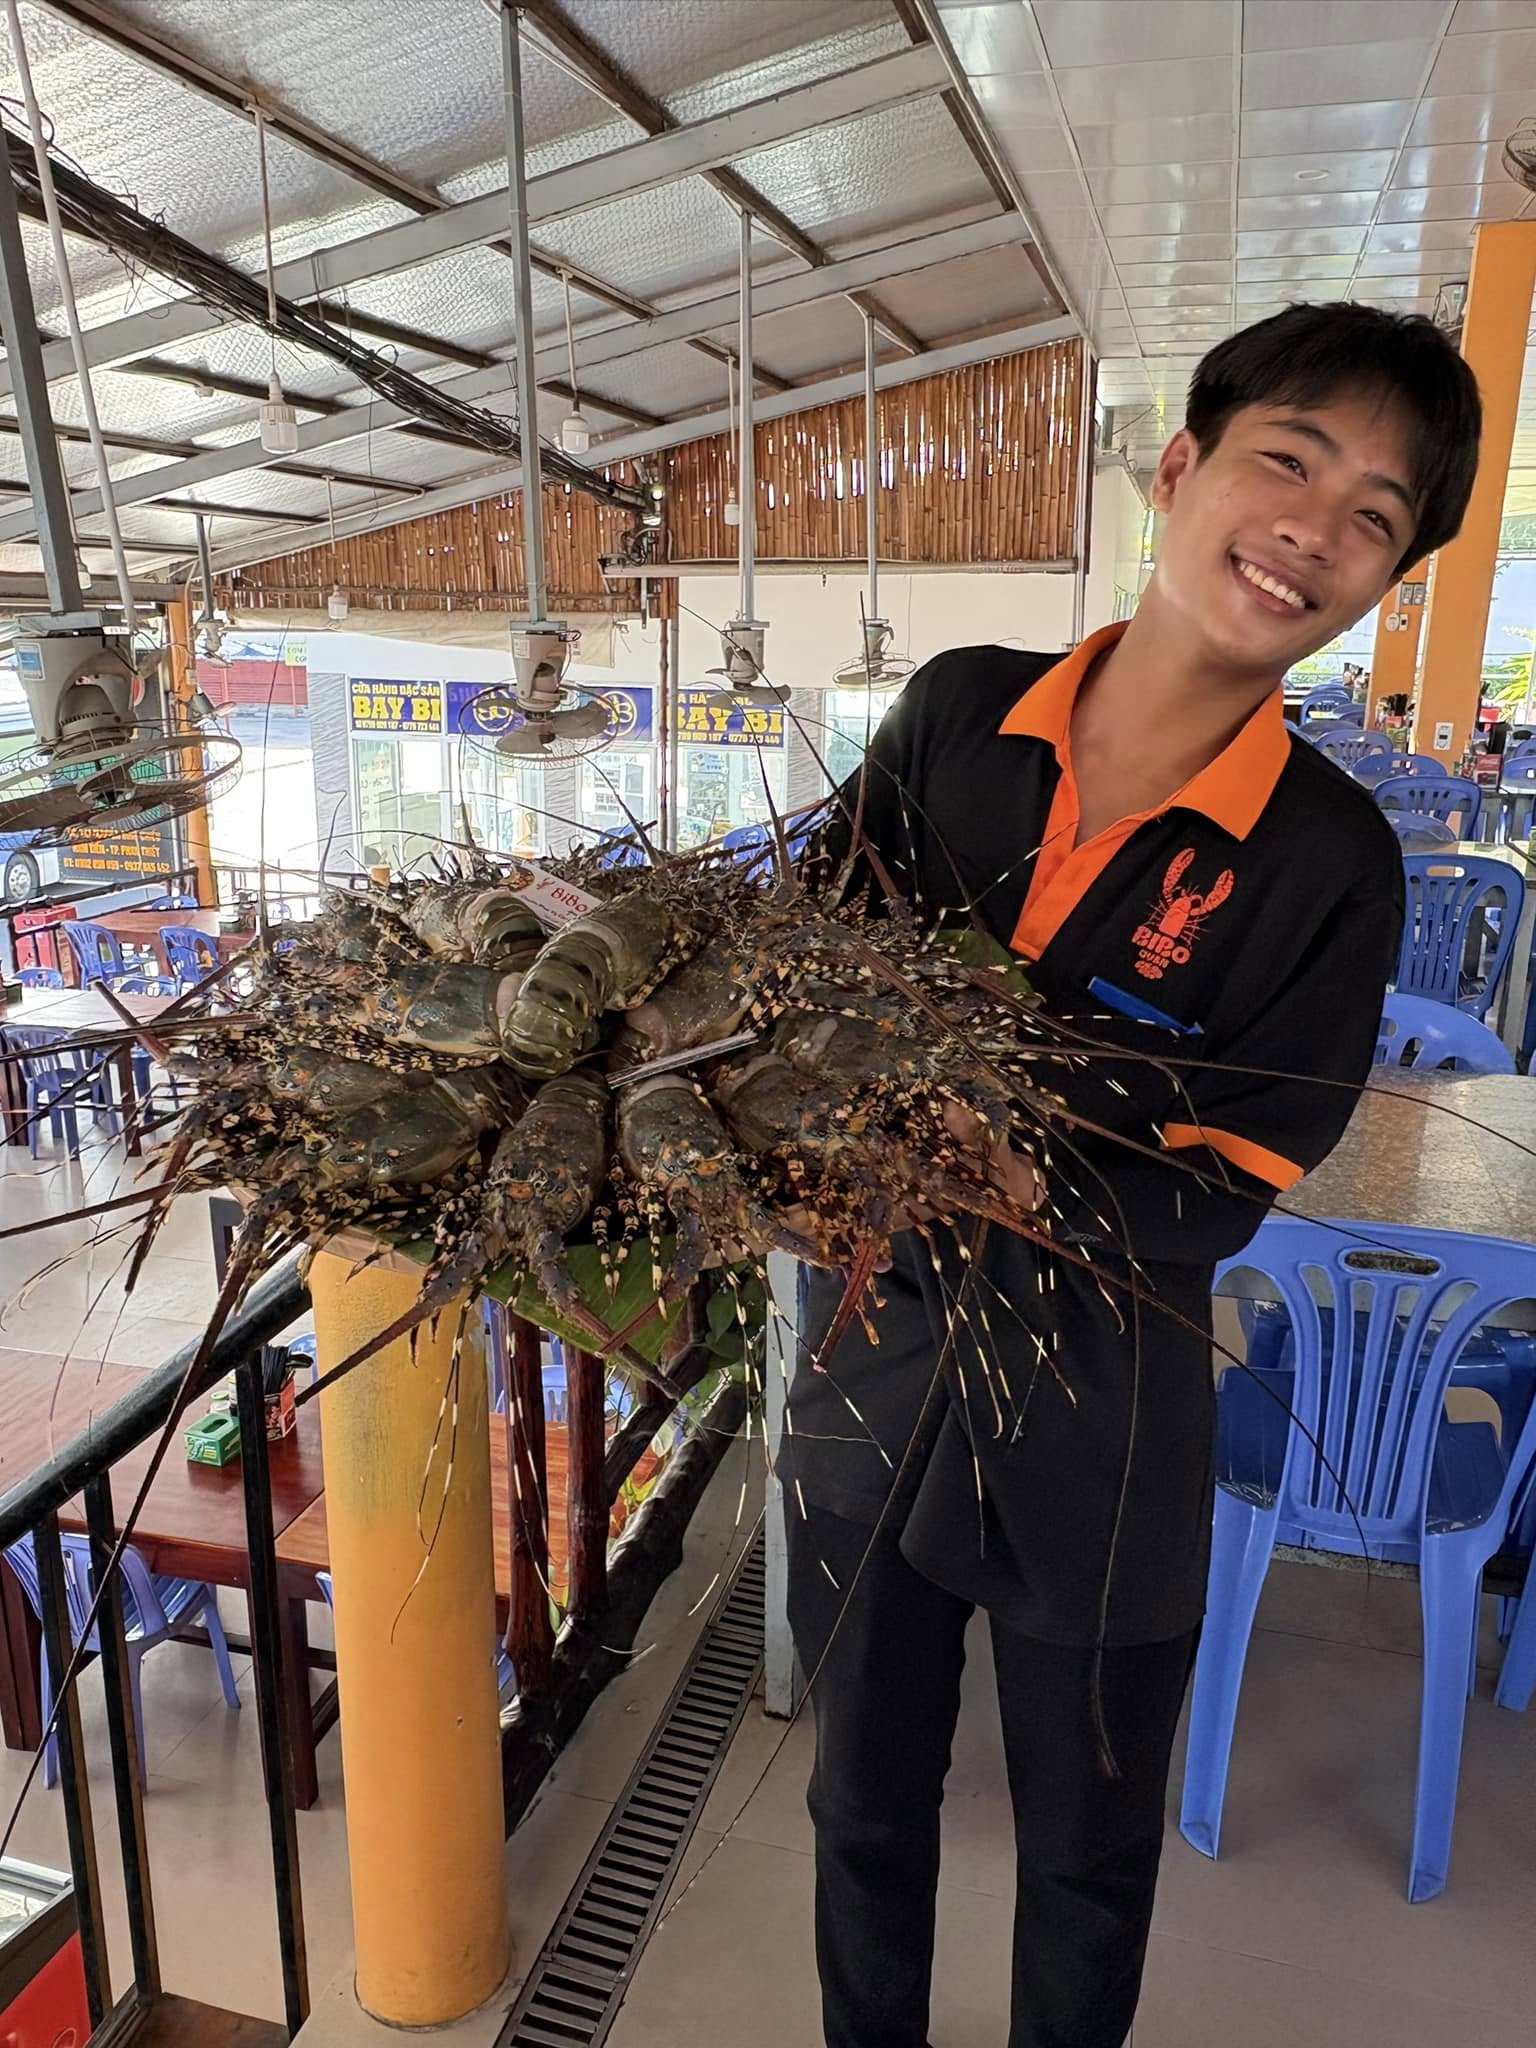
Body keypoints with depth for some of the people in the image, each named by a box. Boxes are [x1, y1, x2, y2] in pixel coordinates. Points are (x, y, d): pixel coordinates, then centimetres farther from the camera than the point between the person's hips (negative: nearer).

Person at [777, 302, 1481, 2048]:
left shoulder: (1329, 863, -13)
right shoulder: (958, 712, -6)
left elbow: (1215, 1197, -15)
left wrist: (1010, 1177, -32)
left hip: (1097, 1439, -2)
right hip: (870, 1372, 3)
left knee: (1088, 1863, 24)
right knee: (864, 1810, 26)